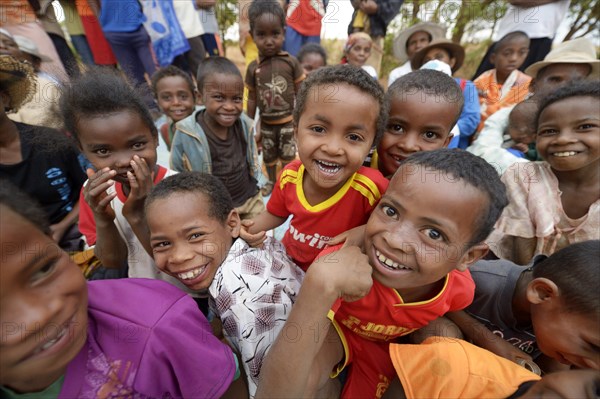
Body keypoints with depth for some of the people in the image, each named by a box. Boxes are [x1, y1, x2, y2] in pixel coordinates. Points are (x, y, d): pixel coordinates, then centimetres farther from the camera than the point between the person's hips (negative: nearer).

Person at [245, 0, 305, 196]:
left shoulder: (291, 62, -9)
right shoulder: (253, 67, -5)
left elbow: (300, 94, -4)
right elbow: (252, 98, 2)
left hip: (288, 121, -2)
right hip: (266, 124, 2)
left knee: (288, 157, 10)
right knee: (269, 156, 19)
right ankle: (271, 181, 43)